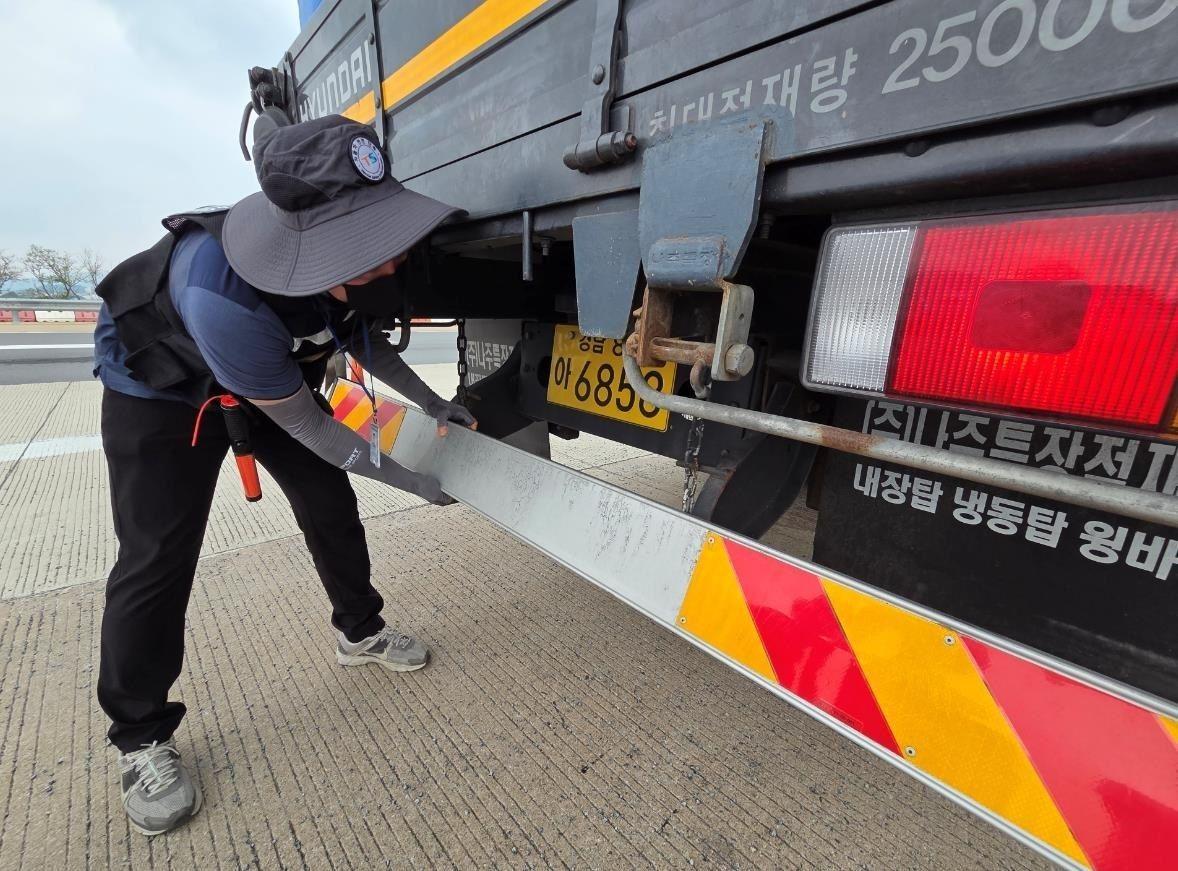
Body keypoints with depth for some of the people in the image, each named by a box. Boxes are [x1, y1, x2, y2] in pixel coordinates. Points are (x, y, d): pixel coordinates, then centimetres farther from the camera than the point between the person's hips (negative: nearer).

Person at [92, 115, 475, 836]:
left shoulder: (361, 262, -24)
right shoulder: (223, 292, -43)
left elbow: (363, 337, 0)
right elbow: (305, 424, -30)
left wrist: (433, 404, -4)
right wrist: (411, 481, -21)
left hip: (280, 369, 6)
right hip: (162, 385, -5)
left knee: (331, 504, 4)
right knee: (158, 555, -9)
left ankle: (361, 632, 26)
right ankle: (142, 738, 14)